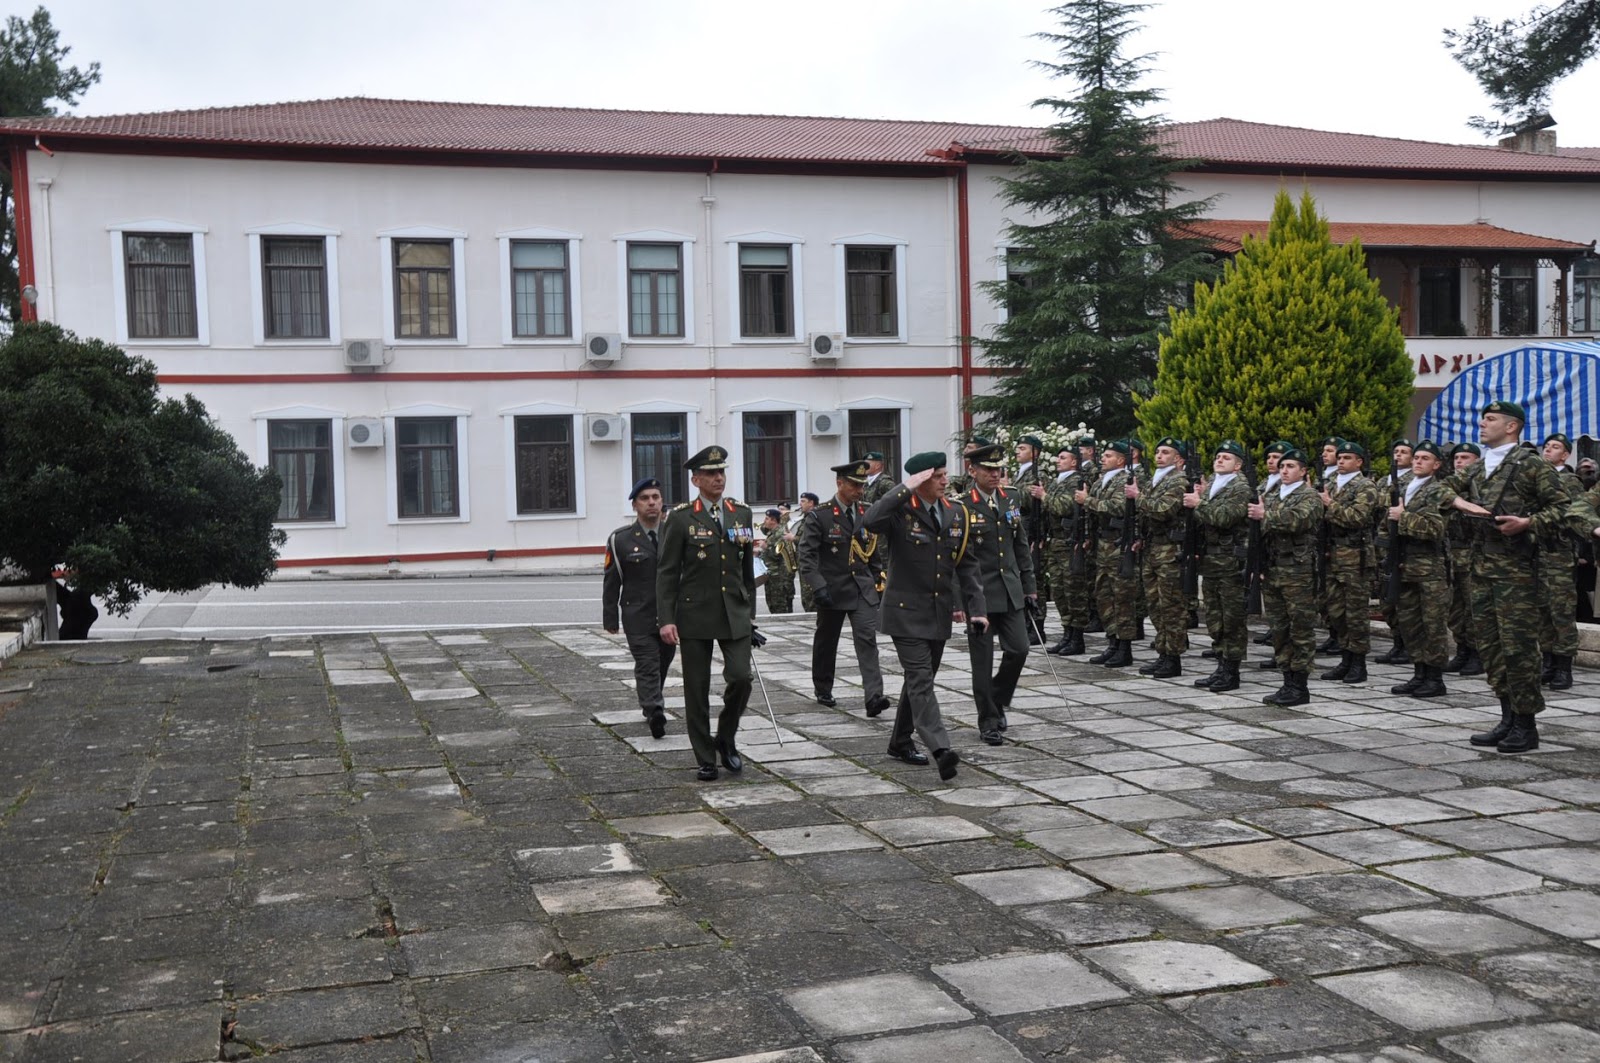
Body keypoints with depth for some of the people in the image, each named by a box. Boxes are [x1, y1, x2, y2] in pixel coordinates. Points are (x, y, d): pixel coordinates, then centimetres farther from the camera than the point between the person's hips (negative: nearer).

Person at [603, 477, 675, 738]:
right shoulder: (620, 540, -3)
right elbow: (611, 582, 0)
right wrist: (610, 618, -2)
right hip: (638, 617, -3)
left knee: (662, 664, 16)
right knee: (647, 665, -10)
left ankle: (650, 702, 36)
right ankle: (655, 713, -15)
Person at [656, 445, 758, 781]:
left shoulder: (741, 513, 8)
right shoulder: (681, 517, -4)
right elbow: (667, 572, -5)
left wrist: (750, 612, 14)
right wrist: (666, 620, -11)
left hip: (735, 614, 3)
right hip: (695, 616, -3)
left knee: (740, 678, -10)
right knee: (697, 689, 3)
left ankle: (725, 738, 16)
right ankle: (706, 759, 15)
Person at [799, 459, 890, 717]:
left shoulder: (867, 515, 7)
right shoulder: (819, 516, -8)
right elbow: (807, 555, -13)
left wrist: (878, 580, 16)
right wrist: (818, 586, -22)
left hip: (863, 589, 3)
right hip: (832, 590, -2)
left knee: (867, 639, -12)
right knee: (826, 643, 12)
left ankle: (874, 696, -20)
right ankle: (823, 691, 31)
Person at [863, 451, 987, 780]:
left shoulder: (955, 514, 8)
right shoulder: (901, 510, -11)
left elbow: (966, 564, 12)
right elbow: (871, 521, -34)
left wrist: (975, 608, 5)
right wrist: (905, 489, -28)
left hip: (939, 613, 7)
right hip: (906, 612, -7)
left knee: (920, 679, 15)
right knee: (921, 680, -13)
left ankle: (900, 742, 30)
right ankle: (941, 750, -21)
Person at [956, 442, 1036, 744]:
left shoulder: (1011, 500, 9)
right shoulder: (962, 507, -10)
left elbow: (1022, 547, 15)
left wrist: (1029, 586, 12)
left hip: (1010, 590, 5)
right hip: (978, 592, -5)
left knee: (1018, 649, 0)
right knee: (983, 660, 1)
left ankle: (997, 700, 25)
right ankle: (988, 721, 14)